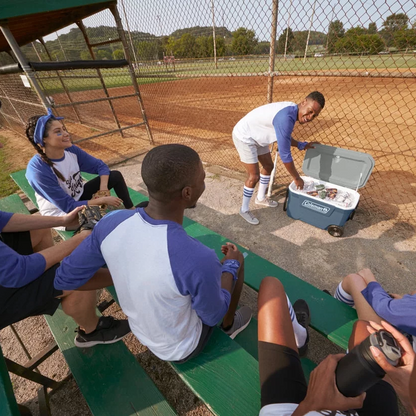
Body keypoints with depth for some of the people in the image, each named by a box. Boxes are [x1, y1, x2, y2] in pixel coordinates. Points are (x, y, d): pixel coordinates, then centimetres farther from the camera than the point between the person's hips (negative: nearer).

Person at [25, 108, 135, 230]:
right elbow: (68, 206, -26)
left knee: (116, 176, -5)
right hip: (60, 215, -6)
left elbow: (100, 165, -4)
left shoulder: (71, 150, -15)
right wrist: (103, 200, -26)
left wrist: (103, 188, -21)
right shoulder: (37, 170, -29)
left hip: (79, 197, 6)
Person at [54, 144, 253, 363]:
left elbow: (63, 279, -9)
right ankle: (229, 325, 34)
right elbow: (212, 316, -19)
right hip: (182, 348, -3)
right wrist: (231, 264, -5)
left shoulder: (111, 222, -26)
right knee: (236, 262, 10)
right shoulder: (199, 260, -42)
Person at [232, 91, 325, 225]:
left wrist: (302, 145, 6)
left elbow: (284, 137, 15)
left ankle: (260, 198, 37)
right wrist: (297, 178, -18)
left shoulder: (291, 110, -3)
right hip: (244, 136, -10)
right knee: (254, 176, -9)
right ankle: (244, 209, 12)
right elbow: (285, 154, -29)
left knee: (268, 166, 17)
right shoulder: (286, 118, -32)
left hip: (257, 136, 10)